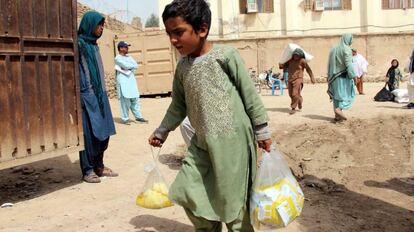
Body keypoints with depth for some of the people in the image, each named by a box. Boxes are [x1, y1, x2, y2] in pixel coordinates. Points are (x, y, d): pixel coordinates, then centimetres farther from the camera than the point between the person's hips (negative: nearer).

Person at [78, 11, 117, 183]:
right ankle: (87, 170, 7)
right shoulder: (79, 44, -10)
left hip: (100, 95, 8)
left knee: (103, 132, 10)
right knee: (89, 134, -3)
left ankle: (99, 166, 20)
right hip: (87, 96, -8)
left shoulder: (94, 45, 15)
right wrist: (79, 97, -20)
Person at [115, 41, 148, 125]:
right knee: (125, 99, -7)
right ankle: (125, 119, -3)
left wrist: (128, 68, -10)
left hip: (131, 79, 7)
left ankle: (138, 116, 12)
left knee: (135, 98, 6)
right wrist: (132, 65, 0)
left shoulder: (129, 57, 17)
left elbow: (136, 66, 4)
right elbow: (126, 65, -18)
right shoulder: (118, 58, -5)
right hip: (123, 81, -7)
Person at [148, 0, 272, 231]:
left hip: (232, 140, -6)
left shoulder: (226, 56, -11)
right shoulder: (182, 67, 8)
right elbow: (179, 105, 20)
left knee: (232, 199, 2)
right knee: (190, 194, 8)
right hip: (202, 143, 6)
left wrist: (262, 131, -3)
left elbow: (250, 95, -6)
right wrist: (162, 132, 23)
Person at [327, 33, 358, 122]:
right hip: (344, 76, -7)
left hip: (334, 76, 7)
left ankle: (337, 115, 10)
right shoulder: (346, 49, -11)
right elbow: (348, 63, -20)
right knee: (347, 94, 1)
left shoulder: (334, 49, 12)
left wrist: (330, 77, 17)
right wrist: (354, 75, -19)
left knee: (337, 95, 11)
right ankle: (339, 109, -20)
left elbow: (330, 64, 13)